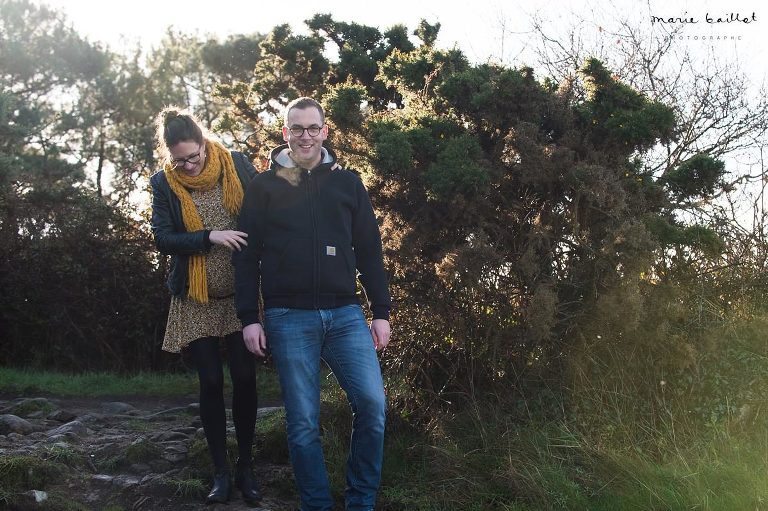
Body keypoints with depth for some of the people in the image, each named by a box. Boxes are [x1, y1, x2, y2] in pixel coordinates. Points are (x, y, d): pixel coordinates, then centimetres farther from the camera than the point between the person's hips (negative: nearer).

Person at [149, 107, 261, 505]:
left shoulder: (237, 165, -4)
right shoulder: (164, 183, -3)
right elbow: (163, 238, -9)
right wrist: (210, 237, -21)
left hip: (241, 294, 0)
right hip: (196, 300, 0)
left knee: (245, 378, 2)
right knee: (211, 382, 4)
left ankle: (245, 466, 19)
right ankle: (221, 472, 16)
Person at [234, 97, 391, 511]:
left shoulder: (347, 183, 11)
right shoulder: (263, 186, 6)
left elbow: (369, 251, 11)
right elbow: (247, 255, 4)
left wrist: (381, 312, 7)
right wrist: (249, 317, -2)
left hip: (345, 313, 2)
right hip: (288, 319, -1)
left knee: (372, 403, -8)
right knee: (303, 422, 2)